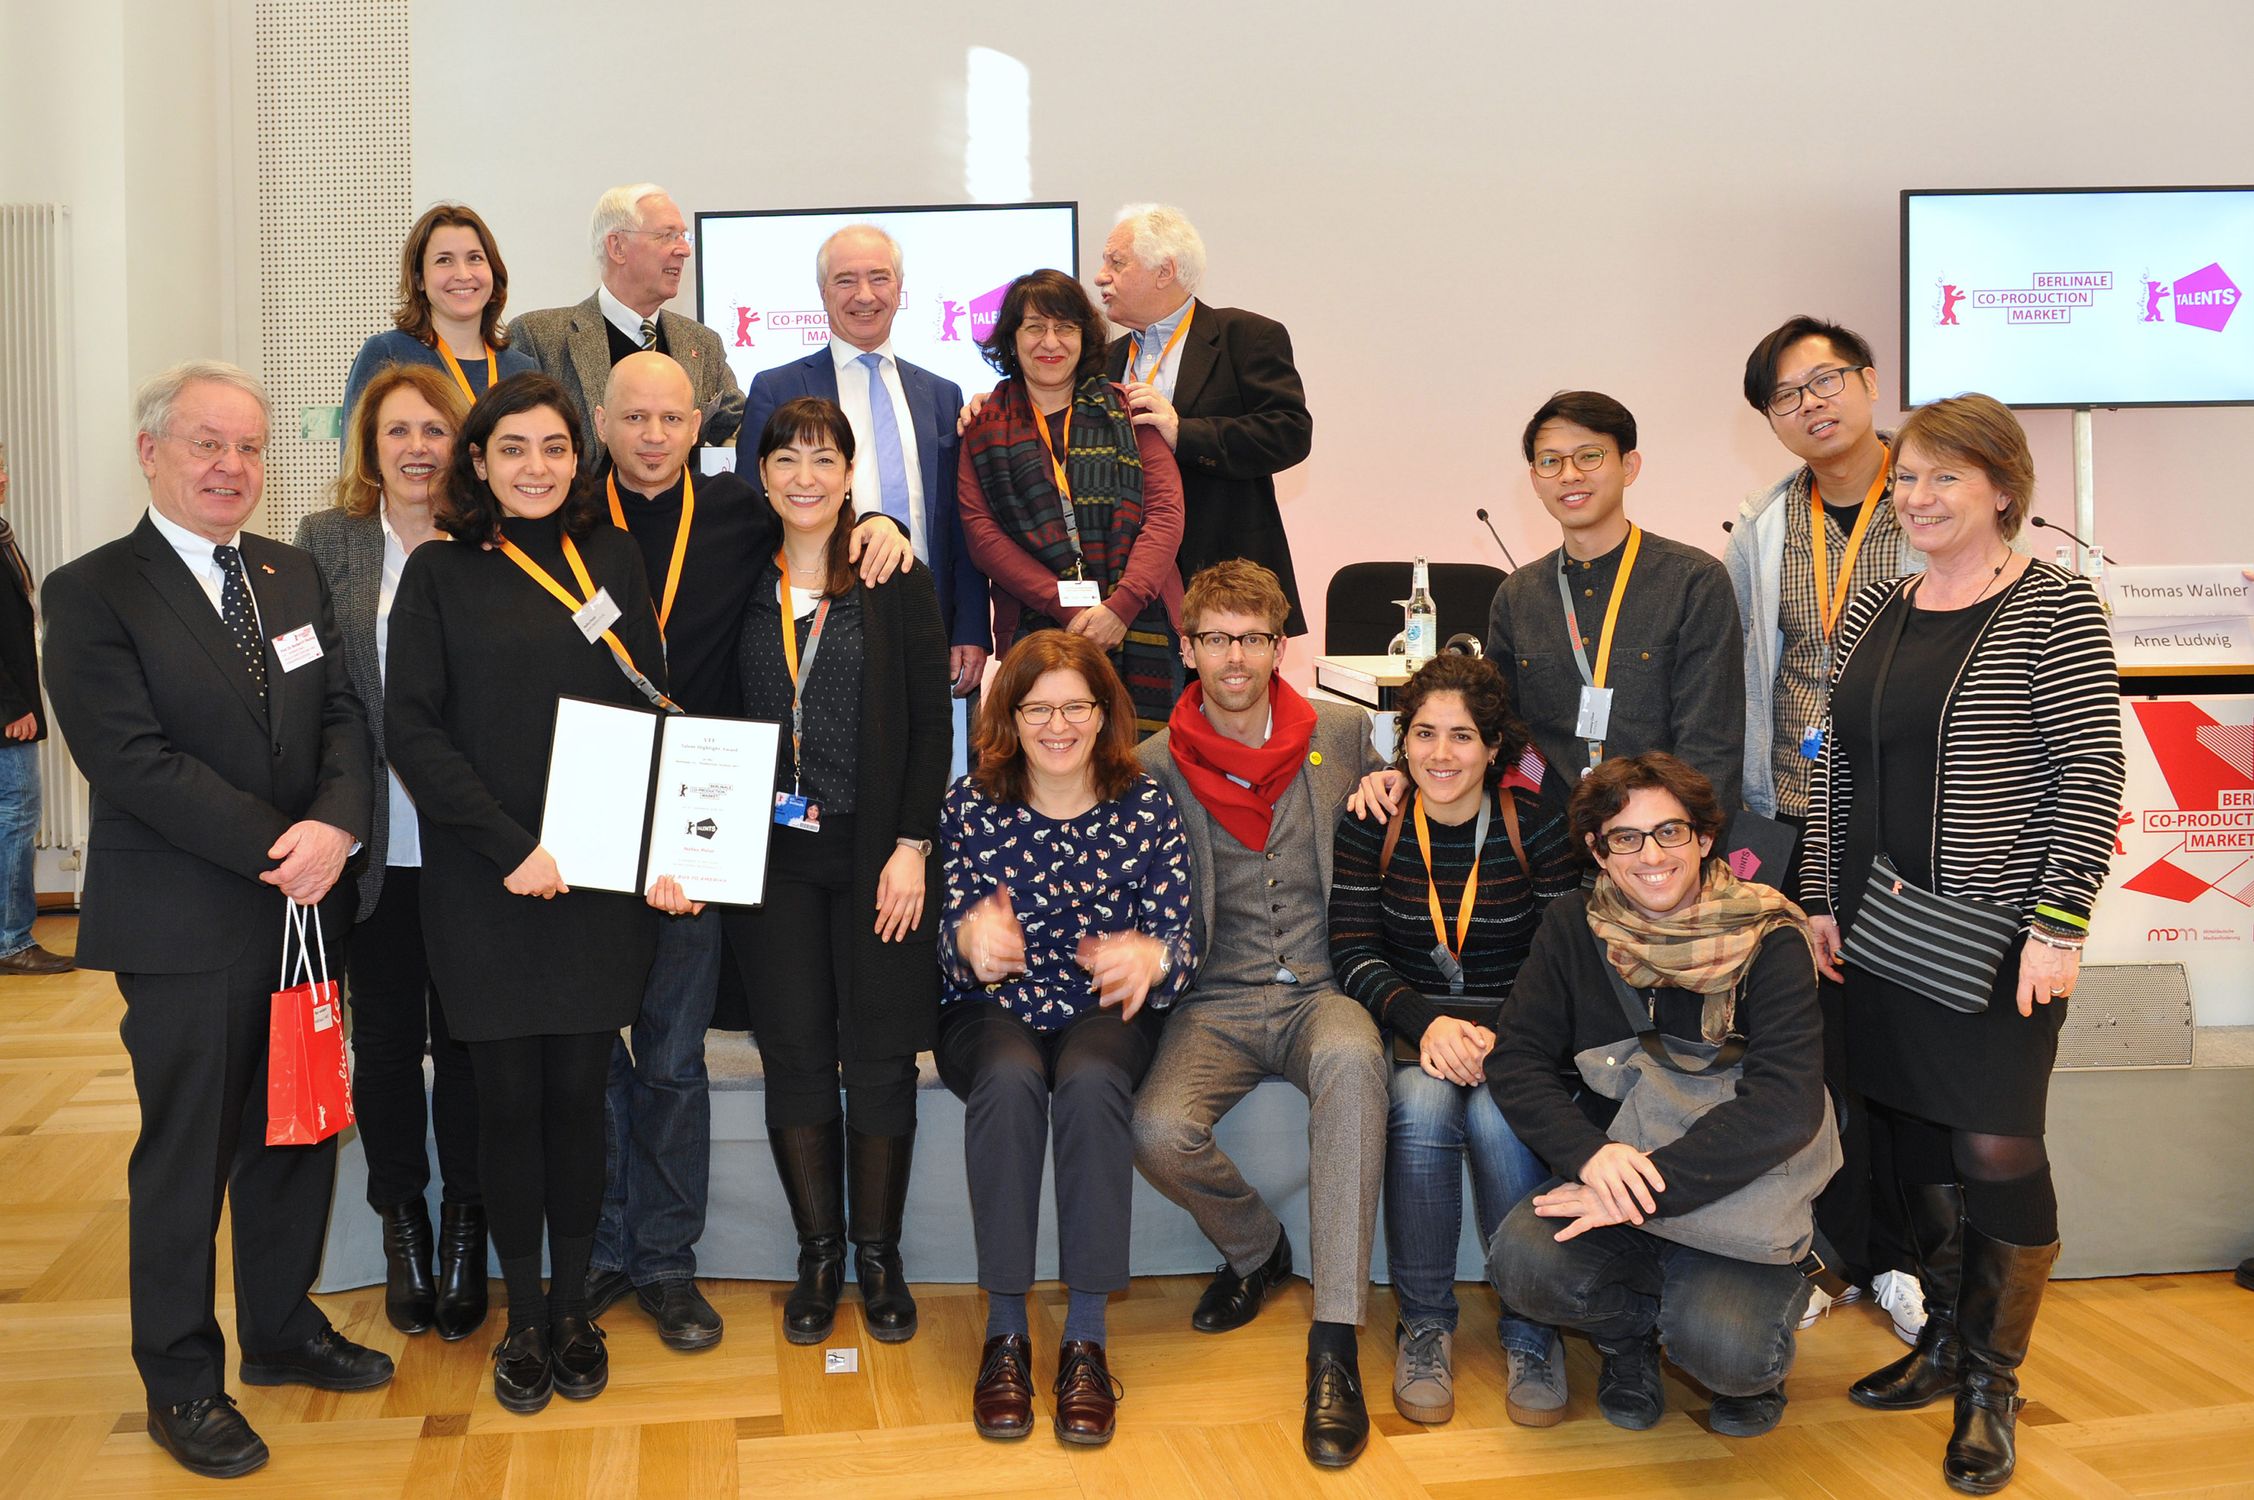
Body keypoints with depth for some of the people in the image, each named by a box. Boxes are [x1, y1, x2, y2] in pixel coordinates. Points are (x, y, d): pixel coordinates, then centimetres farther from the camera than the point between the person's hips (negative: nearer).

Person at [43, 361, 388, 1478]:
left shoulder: (294, 576, 11)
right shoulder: (92, 593, -7)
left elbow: (343, 715, 5)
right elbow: (131, 759, -16)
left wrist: (335, 825, -13)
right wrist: (275, 849, -18)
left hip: (303, 911, 6)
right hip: (185, 927, -6)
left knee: (299, 1134, 15)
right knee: (188, 1154, 5)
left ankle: (283, 1330, 34)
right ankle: (181, 1380, 22)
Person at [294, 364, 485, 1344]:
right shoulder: (328, 541, 3)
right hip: (374, 847, 1)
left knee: (466, 1037, 8)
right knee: (384, 1039, 13)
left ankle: (465, 1226, 25)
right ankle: (403, 1222, 31)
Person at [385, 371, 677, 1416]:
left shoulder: (611, 558, 8)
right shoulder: (440, 574, 2)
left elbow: (651, 708, 5)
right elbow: (412, 728, -4)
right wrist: (510, 847, -13)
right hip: (485, 886, -1)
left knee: (577, 1092, 7)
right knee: (509, 1097, 5)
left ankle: (573, 1309, 22)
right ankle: (524, 1318, 21)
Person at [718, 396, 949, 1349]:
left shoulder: (895, 581, 1)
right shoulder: (741, 583, 8)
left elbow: (932, 721, -2)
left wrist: (913, 845, -9)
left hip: (875, 851, -2)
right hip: (769, 852, 2)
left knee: (880, 1055, 2)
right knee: (794, 1054, 5)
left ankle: (878, 1253, 18)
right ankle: (817, 1251, 20)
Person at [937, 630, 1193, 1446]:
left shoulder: (1146, 807, -3)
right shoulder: (970, 804, -3)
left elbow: (1177, 940, -7)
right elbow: (952, 943, -7)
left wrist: (1149, 956, -33)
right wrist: (971, 938, -34)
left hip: (1103, 1013, 0)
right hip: (993, 1012, 0)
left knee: (1091, 1083, -33)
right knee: (1010, 1080, -32)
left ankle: (1085, 1337, -22)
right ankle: (1005, 1331, -21)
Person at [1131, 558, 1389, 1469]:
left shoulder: (1343, 734, 7)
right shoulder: (1155, 766, 4)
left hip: (1322, 989, 0)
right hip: (1218, 1003, 1)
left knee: (1351, 1059, -37)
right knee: (1159, 1130, -28)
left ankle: (1335, 1342, -30)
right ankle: (1255, 1248, 8)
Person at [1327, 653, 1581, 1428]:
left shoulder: (1538, 821, -1)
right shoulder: (1371, 825, 1)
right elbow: (1354, 952, -2)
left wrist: (1503, 1037, -21)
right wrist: (1426, 1022, -20)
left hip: (1512, 1024, 0)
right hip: (1410, 1021, 1)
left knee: (1497, 1116, -33)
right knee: (1421, 1104, -33)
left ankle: (1531, 1329, -12)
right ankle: (1424, 1324, -15)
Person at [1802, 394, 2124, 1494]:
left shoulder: (2053, 608, -8)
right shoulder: (1873, 608, 10)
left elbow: (2092, 775, -12)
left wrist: (2058, 926, -16)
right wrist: (1823, 897, 10)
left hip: (1996, 934, -6)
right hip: (1882, 928, 6)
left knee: (1996, 1152, -1)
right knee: (1915, 1138, 13)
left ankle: (1992, 1385, 17)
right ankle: (1944, 1345, 30)